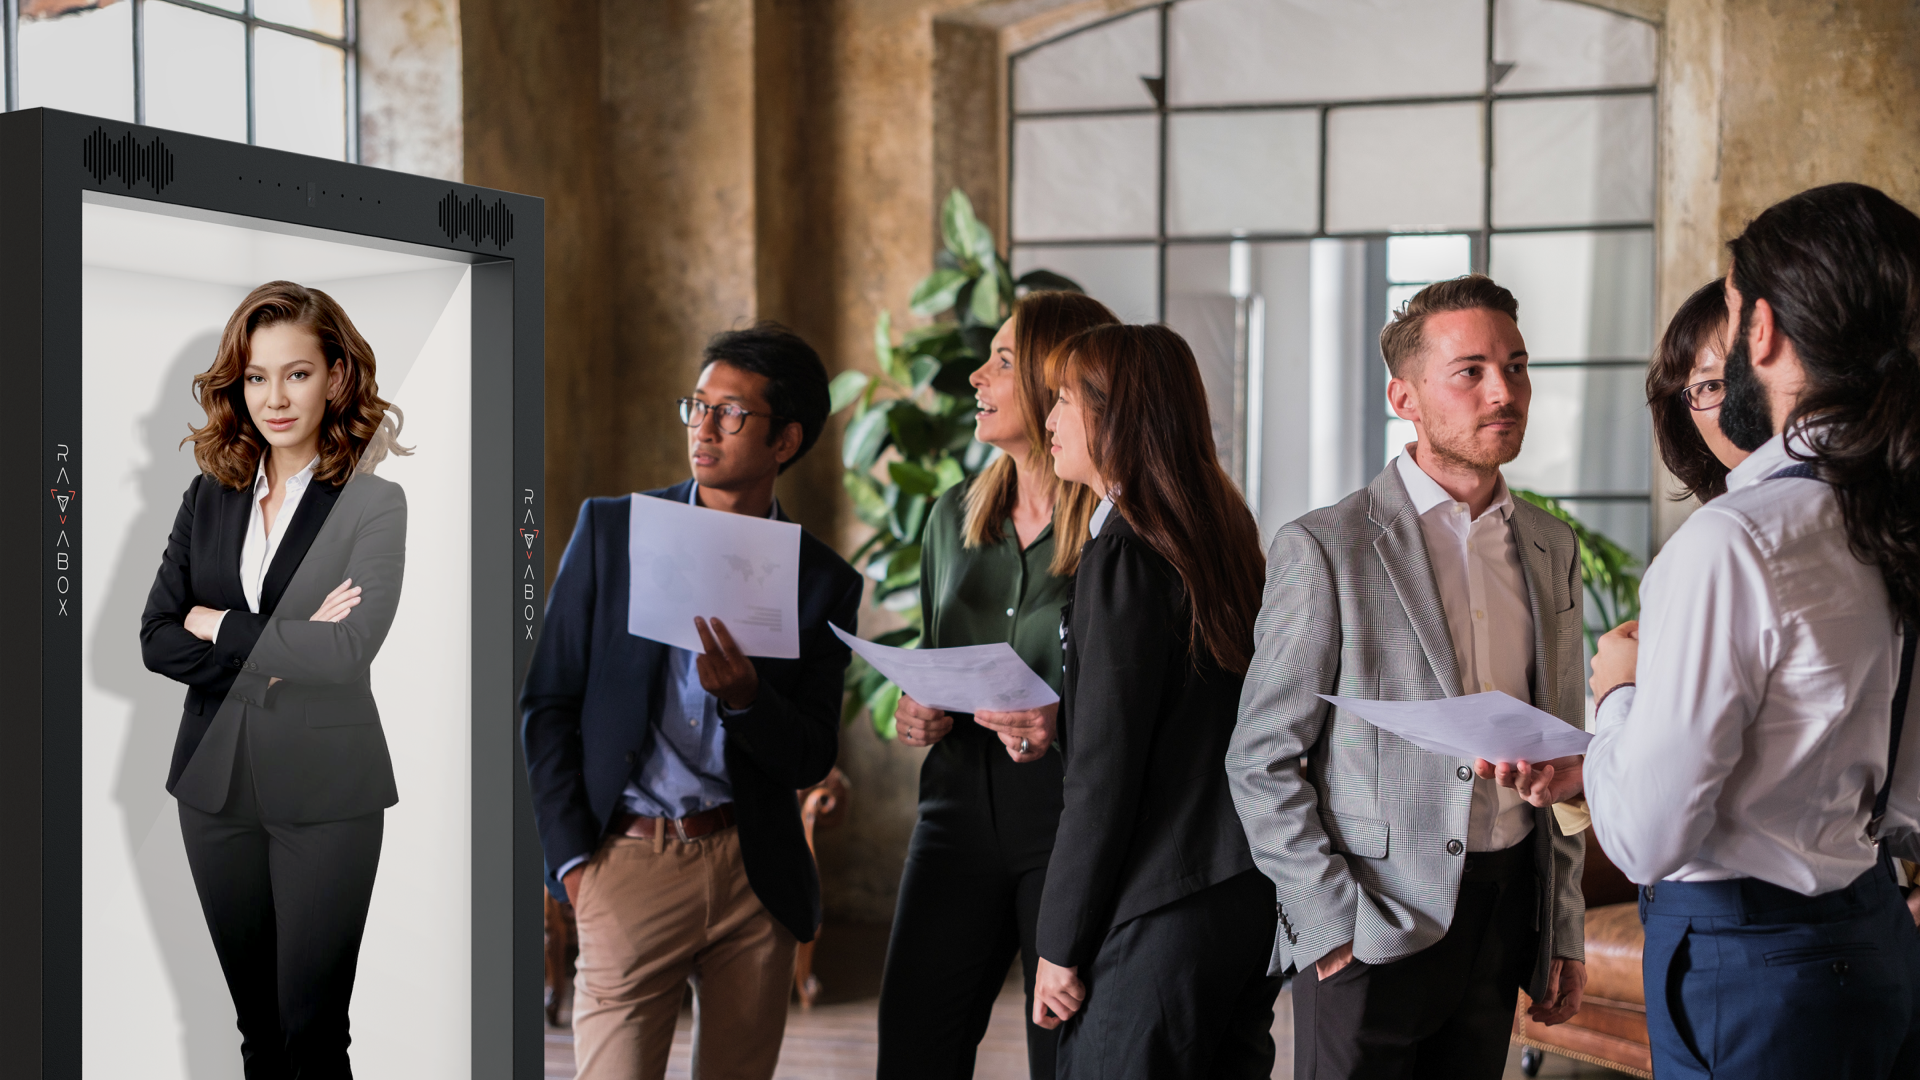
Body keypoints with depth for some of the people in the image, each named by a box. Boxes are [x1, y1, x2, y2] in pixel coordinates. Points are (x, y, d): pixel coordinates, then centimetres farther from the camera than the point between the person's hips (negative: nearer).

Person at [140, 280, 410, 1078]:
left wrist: (218, 626, -8)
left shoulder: (373, 504, -7)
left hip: (323, 795, -4)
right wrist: (282, 648, -13)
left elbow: (348, 651, -18)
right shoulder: (209, 497, 7)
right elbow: (155, 640, 1)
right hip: (216, 783, 4)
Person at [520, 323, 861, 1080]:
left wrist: (746, 697, -18)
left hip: (755, 870, 2)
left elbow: (812, 760, 3)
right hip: (629, 857, -2)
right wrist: (571, 856, -4)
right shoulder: (610, 528, 3)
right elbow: (547, 701, 4)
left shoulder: (825, 582, 5)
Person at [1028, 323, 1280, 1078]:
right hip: (1254, 895, 9)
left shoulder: (1123, 555, -14)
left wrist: (1061, 944, -10)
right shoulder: (1224, 537, 10)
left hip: (1162, 914, -8)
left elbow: (1104, 772, -15)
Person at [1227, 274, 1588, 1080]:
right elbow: (1261, 762, -8)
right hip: (1370, 925, -5)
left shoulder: (1553, 548, 9)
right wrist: (1332, 922, -13)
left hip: (1506, 913, 5)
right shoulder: (1324, 548, -9)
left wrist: (1564, 930, 12)